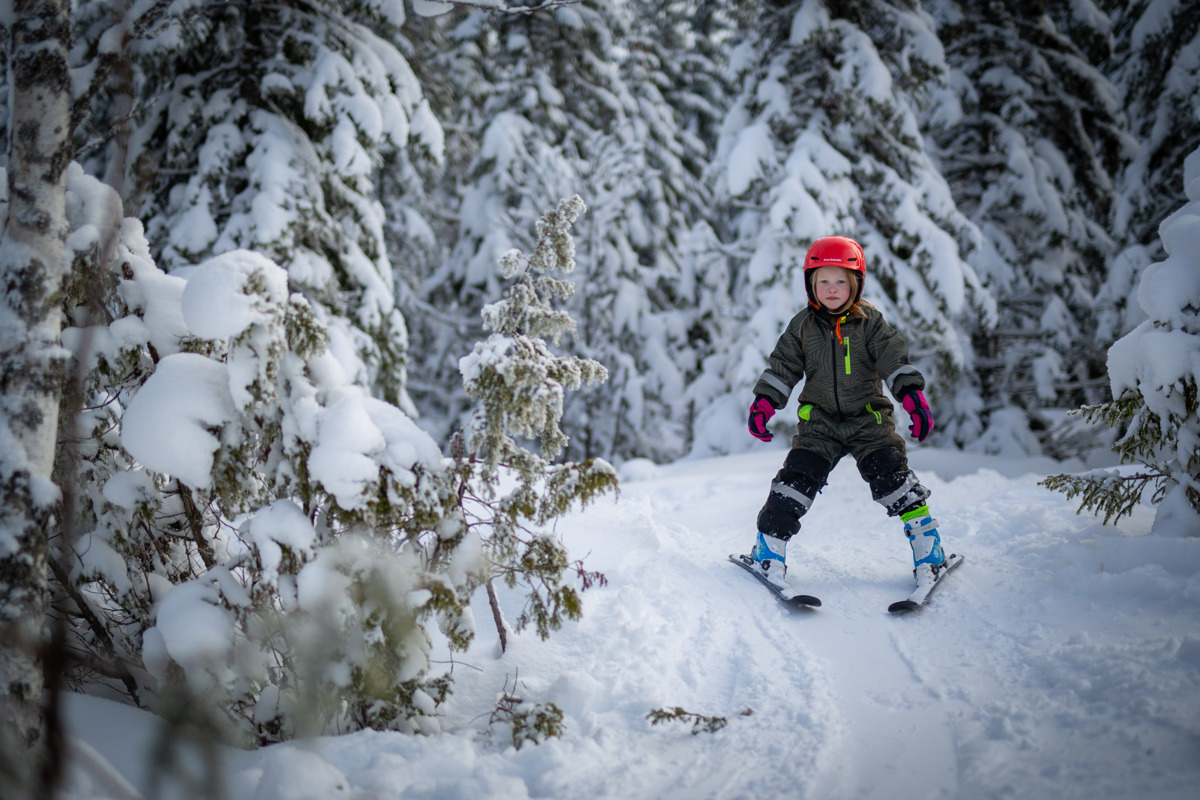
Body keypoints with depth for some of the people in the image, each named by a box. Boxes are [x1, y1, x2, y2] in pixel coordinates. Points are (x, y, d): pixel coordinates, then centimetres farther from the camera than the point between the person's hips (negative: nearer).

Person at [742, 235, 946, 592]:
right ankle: (769, 549, 0)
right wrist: (763, 404, 0)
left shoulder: (870, 322, -2)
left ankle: (927, 546, 1)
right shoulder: (802, 326, 3)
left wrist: (914, 396, -20)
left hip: (869, 418, -1)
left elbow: (895, 359, -7)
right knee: (796, 479, -11)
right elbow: (782, 367, 9)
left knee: (892, 477, -12)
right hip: (820, 419, 1)